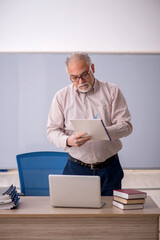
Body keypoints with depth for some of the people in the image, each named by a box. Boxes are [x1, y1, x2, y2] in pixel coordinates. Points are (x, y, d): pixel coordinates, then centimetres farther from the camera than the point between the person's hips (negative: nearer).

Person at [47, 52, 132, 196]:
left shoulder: (112, 91, 3)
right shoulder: (61, 97, 6)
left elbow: (126, 125, -2)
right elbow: (52, 131, 2)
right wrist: (68, 140, -19)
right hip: (76, 168, 0)